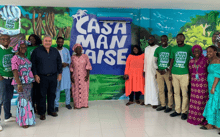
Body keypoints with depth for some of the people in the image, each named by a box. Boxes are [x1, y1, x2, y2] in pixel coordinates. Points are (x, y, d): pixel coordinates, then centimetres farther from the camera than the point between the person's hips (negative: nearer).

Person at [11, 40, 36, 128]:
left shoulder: (25, 58, 14)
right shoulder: (15, 58, -10)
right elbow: (15, 72, -18)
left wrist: (31, 82, 15)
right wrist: (19, 84, -24)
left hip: (28, 83, 8)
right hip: (21, 83, -7)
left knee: (27, 99, 12)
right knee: (24, 100, -4)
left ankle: (23, 118, 27)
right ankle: (23, 121, 10)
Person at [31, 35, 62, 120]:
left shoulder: (55, 51, 9)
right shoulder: (37, 51, -1)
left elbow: (59, 63, 14)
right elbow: (33, 64, -1)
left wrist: (60, 73, 10)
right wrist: (35, 75, -7)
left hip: (53, 76, 3)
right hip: (42, 77, -3)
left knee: (52, 94, 9)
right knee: (42, 95, 2)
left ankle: (51, 110, 23)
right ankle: (42, 113, 14)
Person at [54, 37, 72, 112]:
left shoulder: (66, 50, 10)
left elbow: (69, 59, 9)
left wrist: (66, 64, -12)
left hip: (66, 71, 3)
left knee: (67, 87, 7)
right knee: (57, 88, -1)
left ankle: (68, 103, 22)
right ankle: (56, 105, 10)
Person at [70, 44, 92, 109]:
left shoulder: (85, 56, -1)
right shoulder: (73, 57, 3)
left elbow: (88, 66, -3)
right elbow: (71, 68, 5)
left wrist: (87, 75, -11)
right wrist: (71, 76, -1)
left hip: (84, 76, 0)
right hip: (75, 76, 1)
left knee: (84, 89, 3)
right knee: (76, 90, 4)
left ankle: (84, 104, 16)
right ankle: (76, 104, 14)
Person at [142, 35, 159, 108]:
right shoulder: (146, 48, 14)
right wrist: (144, 70, 13)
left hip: (154, 70, -5)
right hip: (147, 70, 6)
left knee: (154, 86, -3)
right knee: (147, 85, 9)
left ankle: (155, 102, 5)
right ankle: (147, 100, 19)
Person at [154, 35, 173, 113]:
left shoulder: (171, 49, 0)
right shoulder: (158, 49, 10)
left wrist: (166, 70, -11)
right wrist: (157, 70, -2)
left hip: (167, 71, -3)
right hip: (159, 71, 4)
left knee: (169, 89, 0)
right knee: (160, 90, 9)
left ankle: (170, 106, 10)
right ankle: (163, 105, 21)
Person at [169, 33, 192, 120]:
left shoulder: (189, 48, 1)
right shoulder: (174, 49, 10)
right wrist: (170, 73, 6)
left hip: (184, 74, -3)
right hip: (174, 74, 3)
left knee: (184, 94, 0)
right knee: (176, 93, 9)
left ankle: (184, 112, 12)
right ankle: (177, 110, 21)